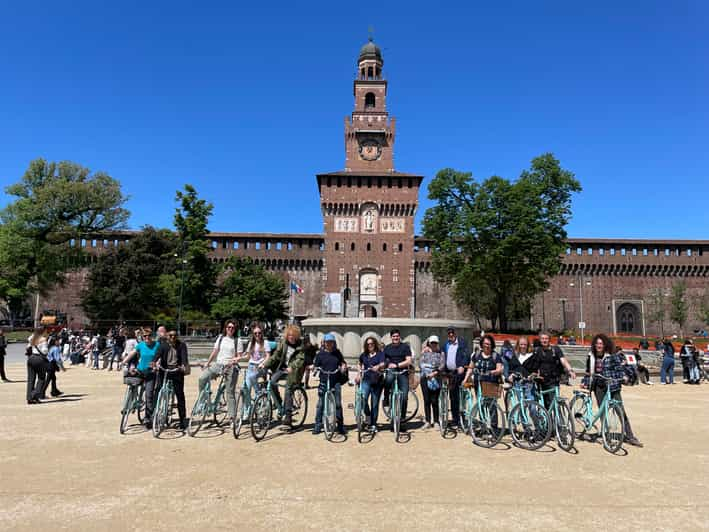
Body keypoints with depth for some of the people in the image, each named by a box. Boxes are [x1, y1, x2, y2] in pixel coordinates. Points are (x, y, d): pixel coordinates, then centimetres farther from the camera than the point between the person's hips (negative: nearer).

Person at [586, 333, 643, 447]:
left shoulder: (612, 356, -3)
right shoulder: (591, 357, 8)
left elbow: (619, 367, -6)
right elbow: (589, 372, 17)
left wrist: (623, 376, -23)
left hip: (612, 387, -3)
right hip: (599, 387, 3)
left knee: (621, 412, -4)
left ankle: (630, 436, 2)